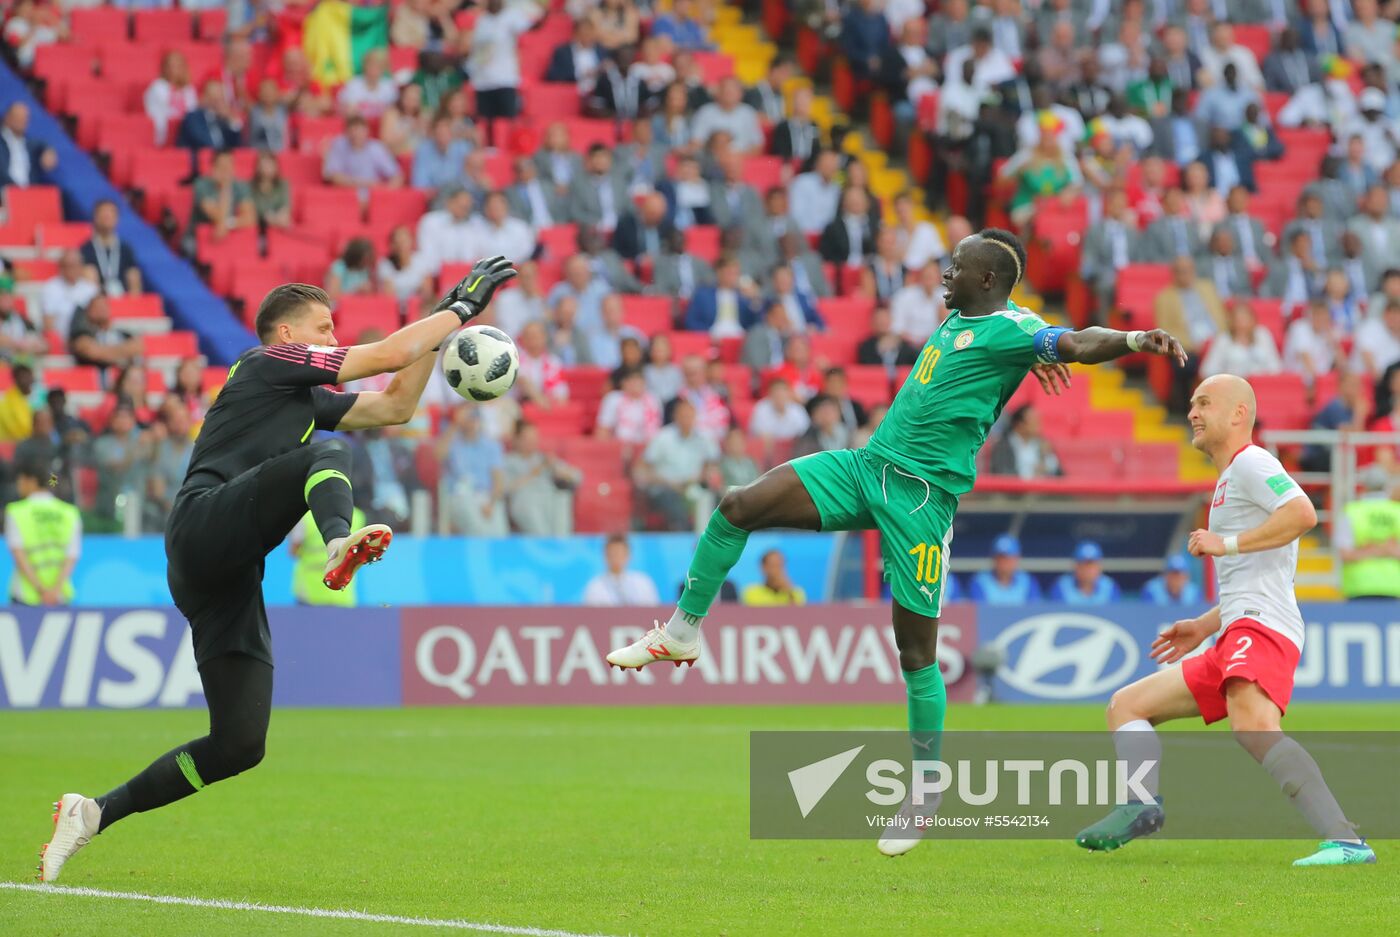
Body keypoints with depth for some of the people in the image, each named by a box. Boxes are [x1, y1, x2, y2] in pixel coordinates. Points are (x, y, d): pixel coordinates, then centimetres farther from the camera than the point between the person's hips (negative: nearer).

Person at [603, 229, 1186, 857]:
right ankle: (682, 632, 13)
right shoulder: (958, 319, 15)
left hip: (922, 494, -8)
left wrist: (1134, 340, -43)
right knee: (738, 507, -3)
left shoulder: (1011, 330, -9)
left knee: (916, 651, -4)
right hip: (865, 467, 8)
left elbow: (1078, 344, -25)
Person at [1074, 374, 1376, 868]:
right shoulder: (1229, 480, 31)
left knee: (1253, 728, -36)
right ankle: (1141, 803, -15)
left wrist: (1227, 543, -15)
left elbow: (1303, 514, -19)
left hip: (1261, 626, -11)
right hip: (1233, 643, 11)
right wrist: (1204, 626, 33)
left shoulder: (1251, 463, 0)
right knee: (1126, 706, 12)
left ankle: (1344, 841, -44)